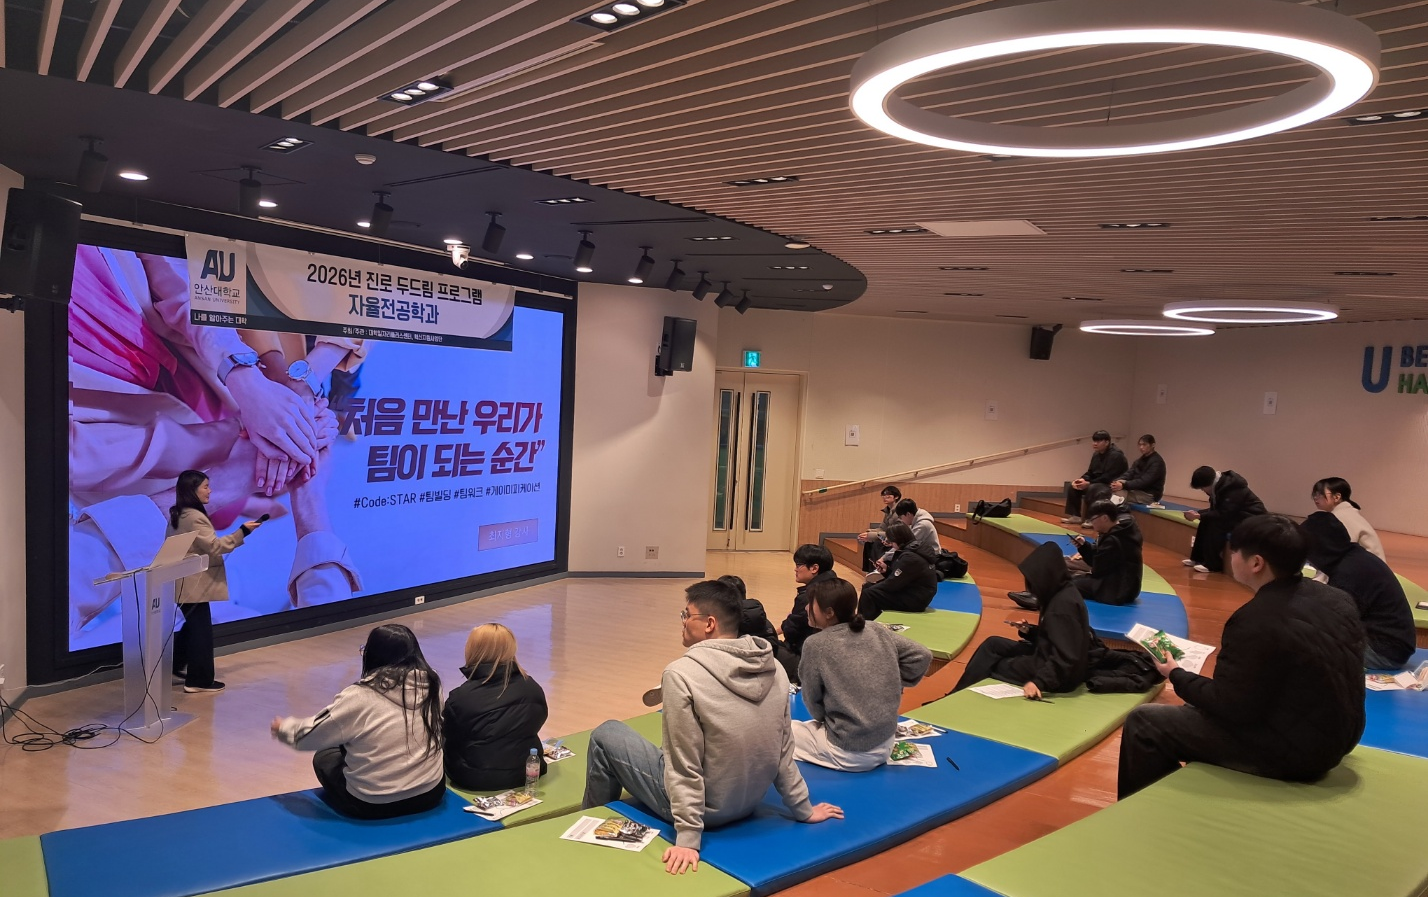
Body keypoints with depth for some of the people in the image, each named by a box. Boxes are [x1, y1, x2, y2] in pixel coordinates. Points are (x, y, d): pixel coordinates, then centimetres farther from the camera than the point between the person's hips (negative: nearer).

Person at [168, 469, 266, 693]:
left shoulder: (177, 515, 12)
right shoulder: (194, 517, -20)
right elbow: (215, 546, -23)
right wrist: (242, 531, -22)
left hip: (184, 583, 10)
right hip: (194, 584, -10)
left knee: (193, 625, 24)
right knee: (201, 629, -2)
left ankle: (176, 665, 33)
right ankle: (199, 681, 5)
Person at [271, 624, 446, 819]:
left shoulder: (359, 697, -18)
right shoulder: (432, 685, -8)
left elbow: (308, 735, -4)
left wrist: (283, 728, 18)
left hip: (373, 805, -5)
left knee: (324, 758, 22)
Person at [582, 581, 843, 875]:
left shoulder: (682, 674, -24)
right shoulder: (774, 670, -6)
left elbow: (685, 766, -22)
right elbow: (784, 752, 1)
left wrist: (687, 838, -16)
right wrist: (803, 810, 13)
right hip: (748, 804, 6)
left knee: (606, 734, 13)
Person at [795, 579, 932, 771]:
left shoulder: (815, 645, -13)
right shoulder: (878, 632, -2)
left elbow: (812, 699, -4)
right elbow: (922, 656, 1)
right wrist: (897, 685, 10)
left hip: (847, 753, -6)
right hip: (885, 746, 6)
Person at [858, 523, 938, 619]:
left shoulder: (909, 557, -22)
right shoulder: (908, 551, 9)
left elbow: (893, 583, -20)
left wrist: (873, 586, -7)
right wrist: (887, 569, 2)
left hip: (915, 599, -11)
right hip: (911, 592, 11)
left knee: (868, 594, -16)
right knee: (867, 587, 11)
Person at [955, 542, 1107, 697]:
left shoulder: (1064, 604, -26)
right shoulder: (1060, 593, 4)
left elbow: (1065, 658, -30)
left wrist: (1039, 682, -37)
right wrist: (1029, 631, 2)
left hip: (1060, 674, -10)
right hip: (1049, 658, 10)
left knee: (990, 667, 1)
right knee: (992, 644, 12)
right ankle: (958, 694, 17)